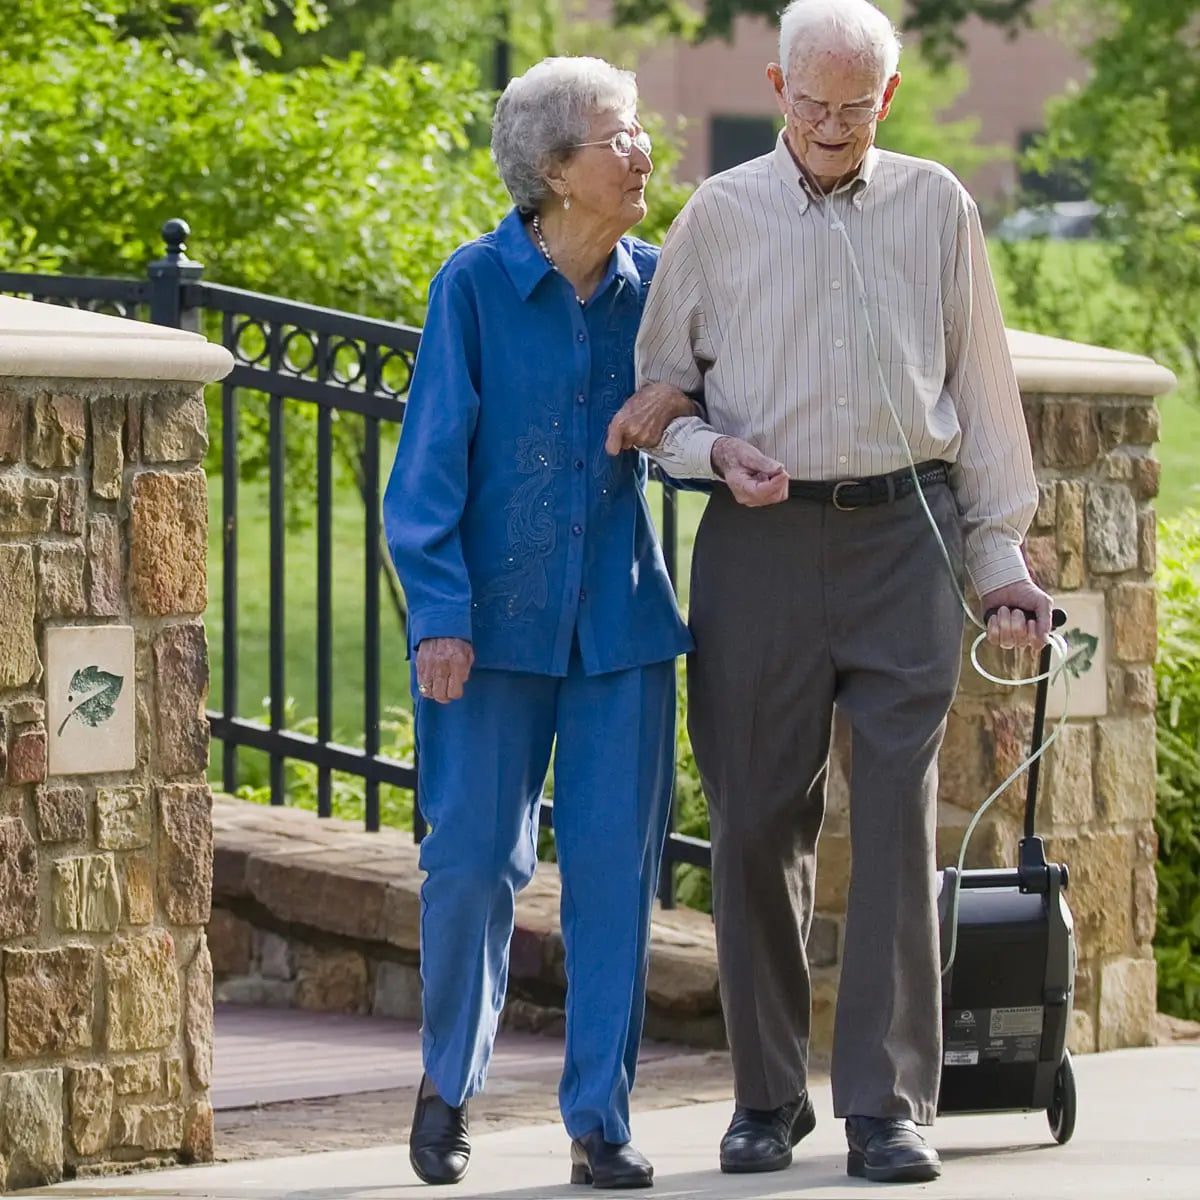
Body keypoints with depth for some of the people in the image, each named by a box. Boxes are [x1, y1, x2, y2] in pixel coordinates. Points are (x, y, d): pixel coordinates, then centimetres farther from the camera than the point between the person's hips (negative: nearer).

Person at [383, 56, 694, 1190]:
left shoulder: (653, 284, 4)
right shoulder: (475, 285, -6)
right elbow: (432, 461, -5)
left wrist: (680, 408, -5)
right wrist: (440, 614, -12)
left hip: (620, 617, 3)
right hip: (497, 617, -3)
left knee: (614, 864, 1)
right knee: (472, 858, -1)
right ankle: (447, 1086, 22)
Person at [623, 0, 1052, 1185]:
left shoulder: (935, 208, 9)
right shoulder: (719, 215, 6)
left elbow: (981, 387, 13)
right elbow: (655, 389, 11)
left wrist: (1000, 554, 10)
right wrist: (713, 452, -10)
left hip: (902, 539, 0)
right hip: (761, 543, 0)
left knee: (898, 814, -5)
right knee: (757, 821, 2)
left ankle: (887, 1102, -1)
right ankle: (767, 1096, 14)